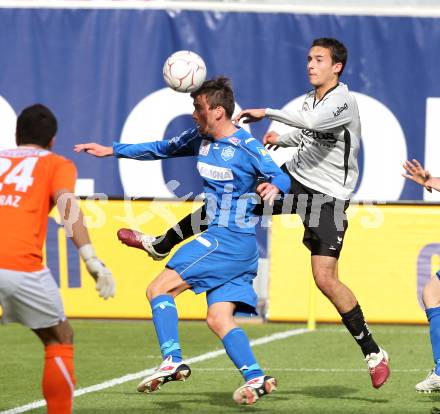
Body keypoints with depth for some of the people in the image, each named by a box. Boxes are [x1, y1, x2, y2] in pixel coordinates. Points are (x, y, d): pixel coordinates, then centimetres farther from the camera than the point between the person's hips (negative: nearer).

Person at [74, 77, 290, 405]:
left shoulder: (247, 147, -11)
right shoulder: (199, 139, 11)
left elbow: (282, 178, -11)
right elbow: (162, 149, 23)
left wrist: (273, 187, -34)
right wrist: (113, 150, 24)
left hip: (229, 239, -8)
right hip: (219, 238, 8)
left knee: (159, 289, -9)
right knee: (218, 319, -1)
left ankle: (172, 361, -15)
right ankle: (256, 378, -11)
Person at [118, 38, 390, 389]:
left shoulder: (343, 100, -18)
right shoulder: (311, 98, 6)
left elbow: (312, 122, -39)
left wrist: (267, 113, -31)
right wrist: (283, 139, 6)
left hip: (328, 196, -8)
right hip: (294, 176, 8)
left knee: (325, 278, -15)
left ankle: (373, 352, -4)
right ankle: (161, 244, 27)